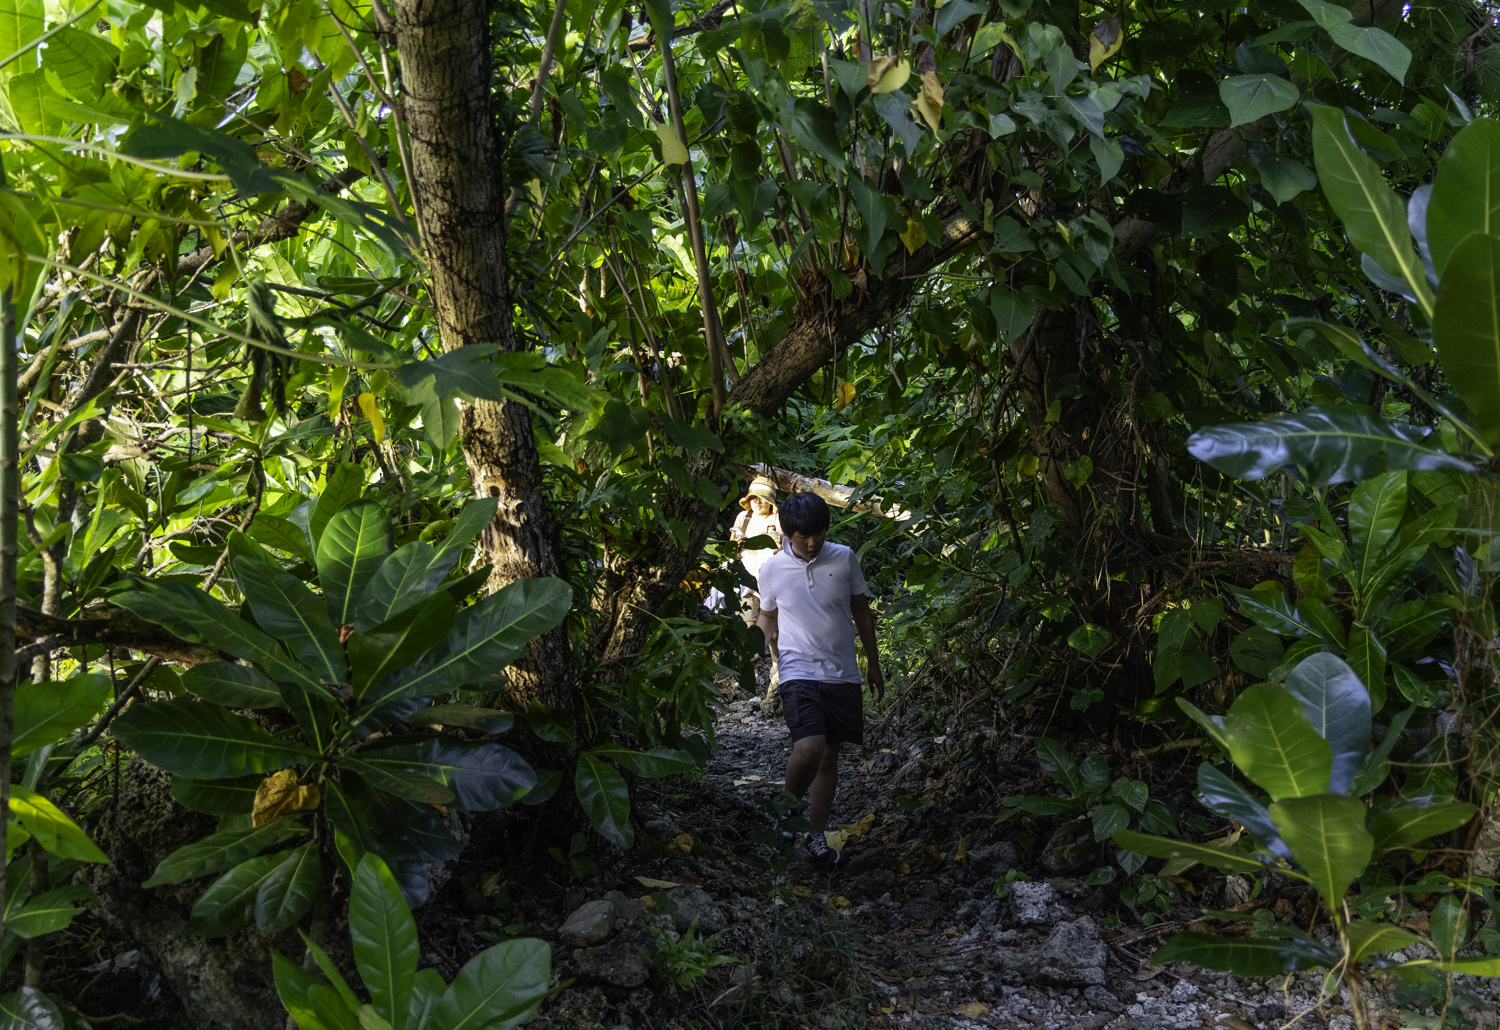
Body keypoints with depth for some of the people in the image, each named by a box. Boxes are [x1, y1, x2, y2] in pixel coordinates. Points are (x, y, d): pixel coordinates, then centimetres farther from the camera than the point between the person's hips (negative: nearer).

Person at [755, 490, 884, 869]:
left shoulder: (844, 559, 0)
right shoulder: (771, 570, -2)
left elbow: (862, 613, 10)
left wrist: (873, 665, 14)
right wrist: (767, 643, -2)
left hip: (843, 674, 3)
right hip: (799, 672, -2)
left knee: (829, 755, 9)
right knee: (808, 749, -21)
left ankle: (816, 836, 23)